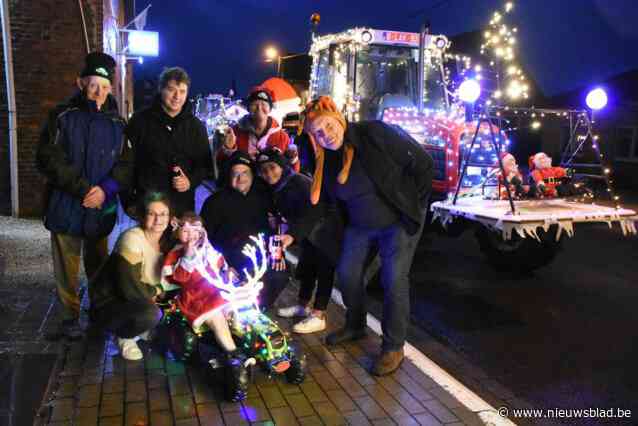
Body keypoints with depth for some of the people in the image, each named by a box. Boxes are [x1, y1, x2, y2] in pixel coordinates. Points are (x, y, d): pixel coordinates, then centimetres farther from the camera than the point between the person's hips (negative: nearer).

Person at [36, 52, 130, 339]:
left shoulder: (117, 123, 6)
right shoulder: (62, 116, -1)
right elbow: (48, 159, -8)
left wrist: (106, 189, -14)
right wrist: (83, 188, -16)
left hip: (102, 208, 2)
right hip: (66, 207, -2)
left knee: (98, 264, 13)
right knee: (67, 267, 5)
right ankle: (70, 316, 20)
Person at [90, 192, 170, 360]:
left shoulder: (166, 240, -3)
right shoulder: (132, 239, -24)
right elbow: (130, 289, -29)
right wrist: (156, 291, -14)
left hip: (139, 301, 7)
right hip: (108, 304, -7)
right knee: (150, 314, -34)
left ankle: (141, 330, 11)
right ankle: (124, 336, -1)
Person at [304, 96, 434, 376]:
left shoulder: (375, 133, -24)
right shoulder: (326, 160, -5)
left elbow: (423, 163, -19)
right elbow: (318, 201, 3)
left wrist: (414, 204, -13)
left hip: (398, 221, -6)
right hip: (359, 226, 6)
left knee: (394, 280, -8)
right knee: (347, 273, 11)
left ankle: (393, 347, 9)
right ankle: (355, 326, 36)